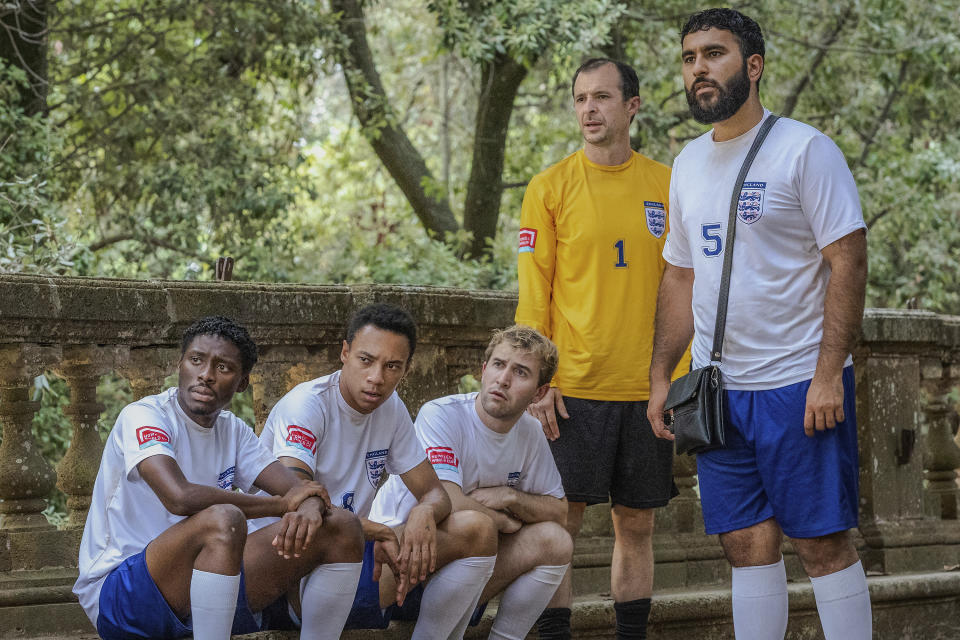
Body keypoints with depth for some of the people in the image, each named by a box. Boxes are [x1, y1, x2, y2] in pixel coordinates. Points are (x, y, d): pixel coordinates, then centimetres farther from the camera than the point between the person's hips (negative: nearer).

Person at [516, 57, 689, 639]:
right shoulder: (551, 188, 0)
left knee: (638, 525, 8)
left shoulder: (665, 186, 7)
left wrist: (681, 380, 4)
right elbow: (533, 294, 0)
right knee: (560, 523, -2)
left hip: (648, 390, 3)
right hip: (573, 389, -2)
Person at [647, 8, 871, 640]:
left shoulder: (805, 149, -7)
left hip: (800, 384, -6)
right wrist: (661, 376, 13)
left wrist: (828, 374, -18)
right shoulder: (689, 163, 13)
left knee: (823, 541, -3)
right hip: (718, 390, 6)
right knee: (748, 543, 7)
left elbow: (848, 262, -11)